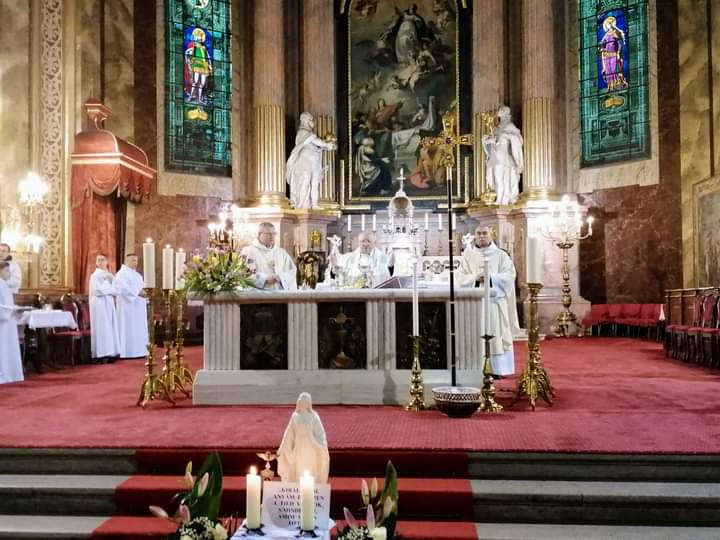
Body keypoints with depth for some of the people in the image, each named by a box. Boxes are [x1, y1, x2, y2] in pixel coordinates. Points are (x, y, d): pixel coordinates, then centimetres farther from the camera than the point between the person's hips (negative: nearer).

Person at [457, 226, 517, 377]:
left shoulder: (501, 255, 8)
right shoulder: (467, 255, 10)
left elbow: (510, 274, -2)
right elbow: (461, 277, 2)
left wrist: (491, 277, -17)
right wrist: (475, 278, -17)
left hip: (495, 300, 0)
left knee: (496, 335, -2)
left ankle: (497, 369, 4)